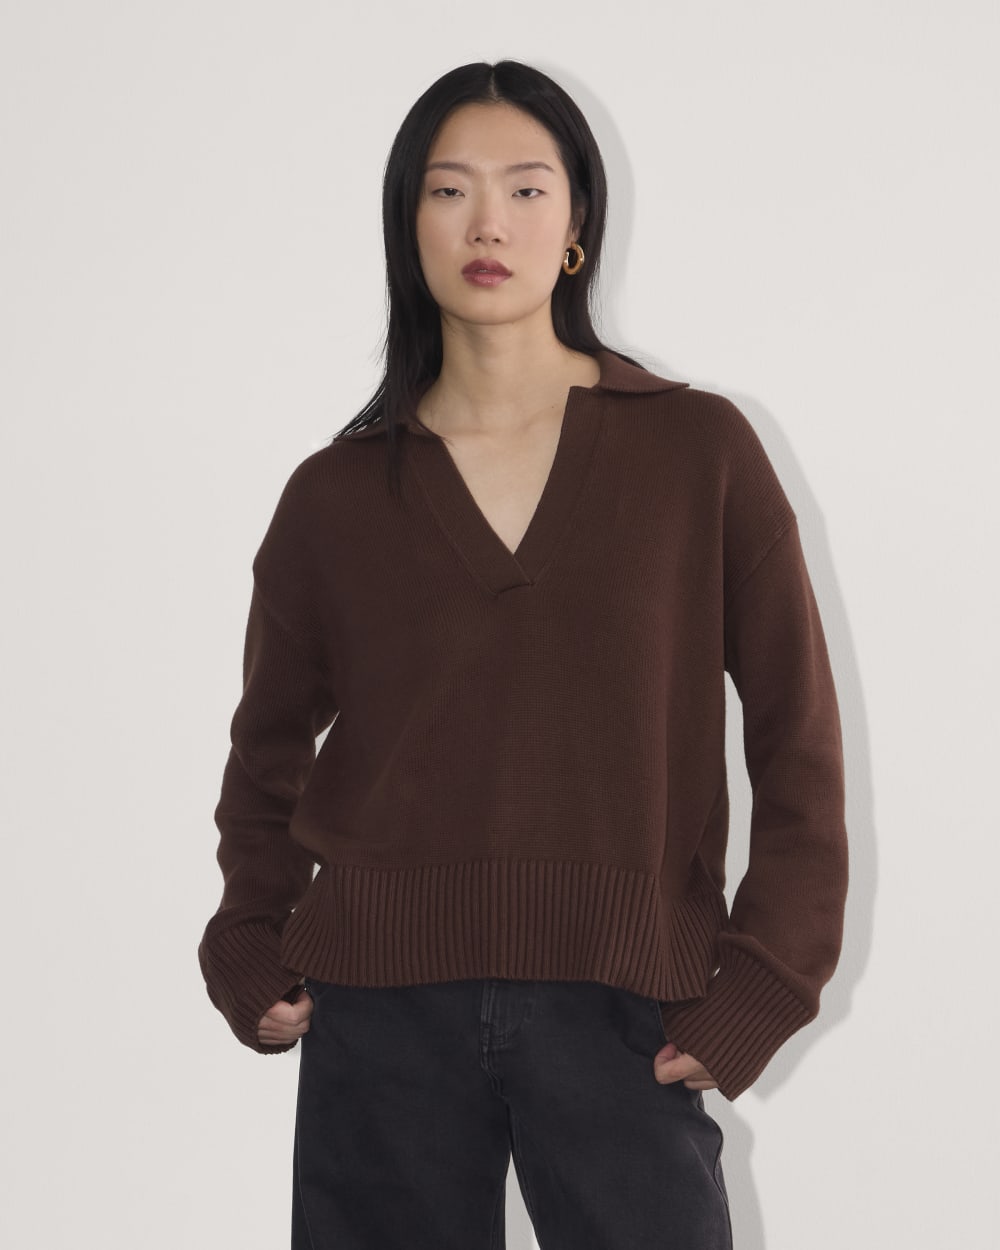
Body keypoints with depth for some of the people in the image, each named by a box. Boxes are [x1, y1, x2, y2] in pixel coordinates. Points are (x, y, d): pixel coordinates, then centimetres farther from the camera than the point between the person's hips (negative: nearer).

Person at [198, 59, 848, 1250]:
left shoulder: (700, 451, 1)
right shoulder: (336, 494, 4)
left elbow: (797, 742, 2)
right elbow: (269, 752, 17)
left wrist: (758, 990, -4)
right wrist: (249, 960, 5)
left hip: (618, 1014, -1)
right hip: (384, 1016, 1)